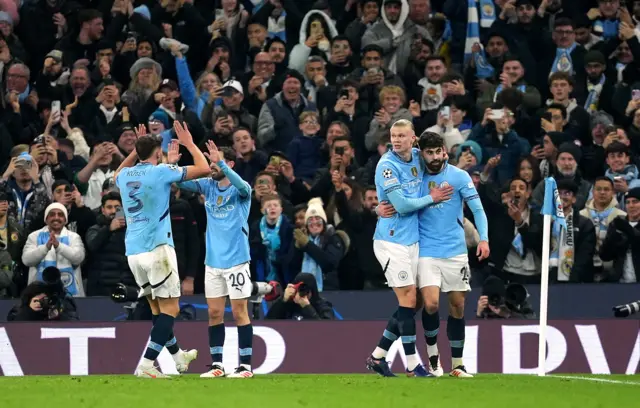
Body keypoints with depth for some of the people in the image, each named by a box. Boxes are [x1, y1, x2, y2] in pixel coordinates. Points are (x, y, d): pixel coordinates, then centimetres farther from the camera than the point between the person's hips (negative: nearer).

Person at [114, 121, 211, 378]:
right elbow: (203, 169, -5)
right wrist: (189, 143, 8)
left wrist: (136, 150, 34)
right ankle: (146, 365, -15)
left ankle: (178, 357, 31)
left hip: (133, 251, 7)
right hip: (157, 249, -7)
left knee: (158, 308, 18)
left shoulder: (125, 175, 9)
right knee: (170, 308, -4)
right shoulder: (161, 172, -8)